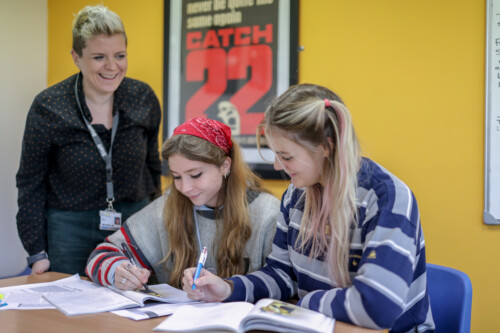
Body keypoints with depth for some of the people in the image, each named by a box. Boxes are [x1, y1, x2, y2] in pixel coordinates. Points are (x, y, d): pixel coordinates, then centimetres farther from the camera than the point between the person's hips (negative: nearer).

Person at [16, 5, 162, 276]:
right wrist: (37, 252, -6)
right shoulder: (47, 108, -11)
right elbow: (31, 183, -4)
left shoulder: (144, 99, -3)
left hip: (135, 222, 3)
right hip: (70, 229, -2)